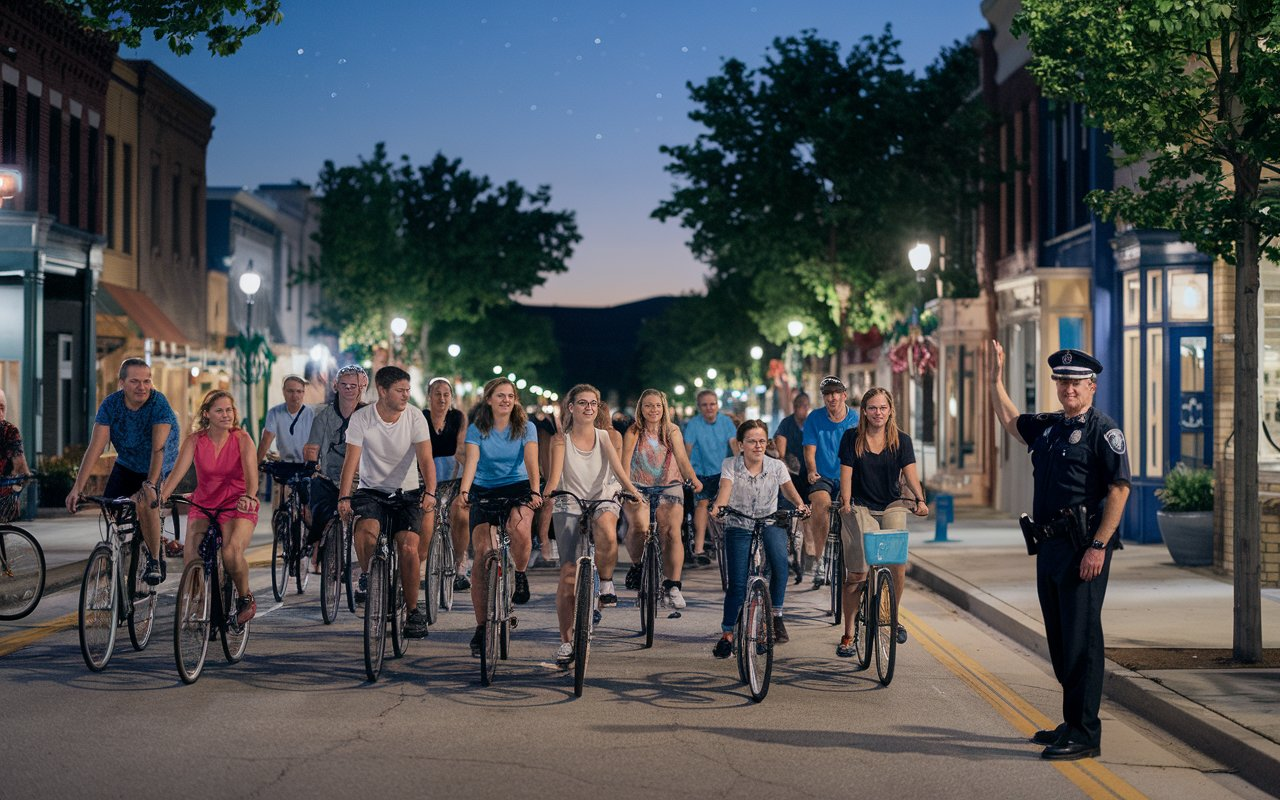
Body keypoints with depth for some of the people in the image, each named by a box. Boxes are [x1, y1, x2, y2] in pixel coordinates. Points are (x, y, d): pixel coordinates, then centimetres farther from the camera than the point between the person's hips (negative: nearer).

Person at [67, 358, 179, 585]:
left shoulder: (159, 404, -27)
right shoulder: (110, 405, -17)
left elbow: (158, 448, -35)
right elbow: (95, 447, -22)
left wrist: (150, 484, -48)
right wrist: (77, 488, -30)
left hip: (158, 470, -4)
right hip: (126, 466, 4)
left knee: (145, 503, -30)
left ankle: (155, 559, -11)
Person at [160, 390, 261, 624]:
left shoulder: (242, 439, -8)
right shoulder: (195, 441, -3)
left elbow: (251, 473, -23)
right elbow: (177, 472, -14)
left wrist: (250, 496, -44)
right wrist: (161, 496, -33)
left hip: (237, 507, -2)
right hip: (203, 506, 2)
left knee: (231, 552, -30)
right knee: (191, 558, -19)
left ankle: (245, 598, -2)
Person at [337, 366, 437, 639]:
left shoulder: (415, 417, -8)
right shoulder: (361, 418, -10)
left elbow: (425, 458, -16)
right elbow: (351, 459, -16)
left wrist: (430, 492, -34)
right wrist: (344, 497, -30)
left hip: (407, 493, 1)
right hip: (372, 491, -1)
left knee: (408, 547, -16)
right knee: (366, 529, -31)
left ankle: (413, 611, 0)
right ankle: (368, 576, -2)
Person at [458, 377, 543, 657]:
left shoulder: (526, 427, -2)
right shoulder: (476, 430, -2)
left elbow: (531, 461, -14)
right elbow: (471, 461, -16)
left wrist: (535, 492, -31)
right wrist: (464, 491, -33)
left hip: (517, 488, -1)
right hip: (484, 491, 1)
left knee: (520, 529, -35)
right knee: (482, 554, -10)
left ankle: (520, 575, -2)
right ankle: (481, 627, 0)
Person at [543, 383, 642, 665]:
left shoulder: (605, 436, 1)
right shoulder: (560, 440, -2)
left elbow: (618, 469, -12)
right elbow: (554, 475, -14)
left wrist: (634, 493, -30)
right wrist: (546, 496, -35)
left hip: (603, 500, 0)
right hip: (570, 505, 0)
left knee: (607, 531, -38)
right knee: (568, 574, -5)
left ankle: (606, 581, -10)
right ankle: (566, 641, 8)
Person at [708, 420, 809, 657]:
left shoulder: (776, 466, -3)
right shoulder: (730, 465, -7)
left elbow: (788, 489, -1)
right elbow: (725, 489, -20)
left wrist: (799, 504, -23)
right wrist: (718, 506, -42)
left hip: (770, 524, 1)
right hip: (739, 528, -1)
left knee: (780, 561, -31)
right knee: (737, 583, -11)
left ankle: (776, 615, -15)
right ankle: (726, 635, 4)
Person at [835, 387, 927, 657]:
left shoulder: (901, 440, 3)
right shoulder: (852, 438, 0)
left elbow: (910, 473, -9)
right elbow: (846, 473, -4)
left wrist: (919, 499, -25)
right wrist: (846, 502, -18)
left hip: (892, 507, 1)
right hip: (860, 508, -1)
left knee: (898, 562, -19)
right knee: (856, 574, -8)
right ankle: (848, 634, 5)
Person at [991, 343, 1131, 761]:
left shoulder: (1102, 429, -7)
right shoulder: (1048, 427, 16)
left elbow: (1119, 489, -14)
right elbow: (1008, 420, 33)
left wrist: (1098, 546, -19)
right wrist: (996, 375, 23)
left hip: (1083, 550, -8)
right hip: (1049, 546, 8)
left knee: (1081, 640, -7)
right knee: (1059, 640, 14)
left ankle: (1085, 735, -4)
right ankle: (1072, 723, 24)